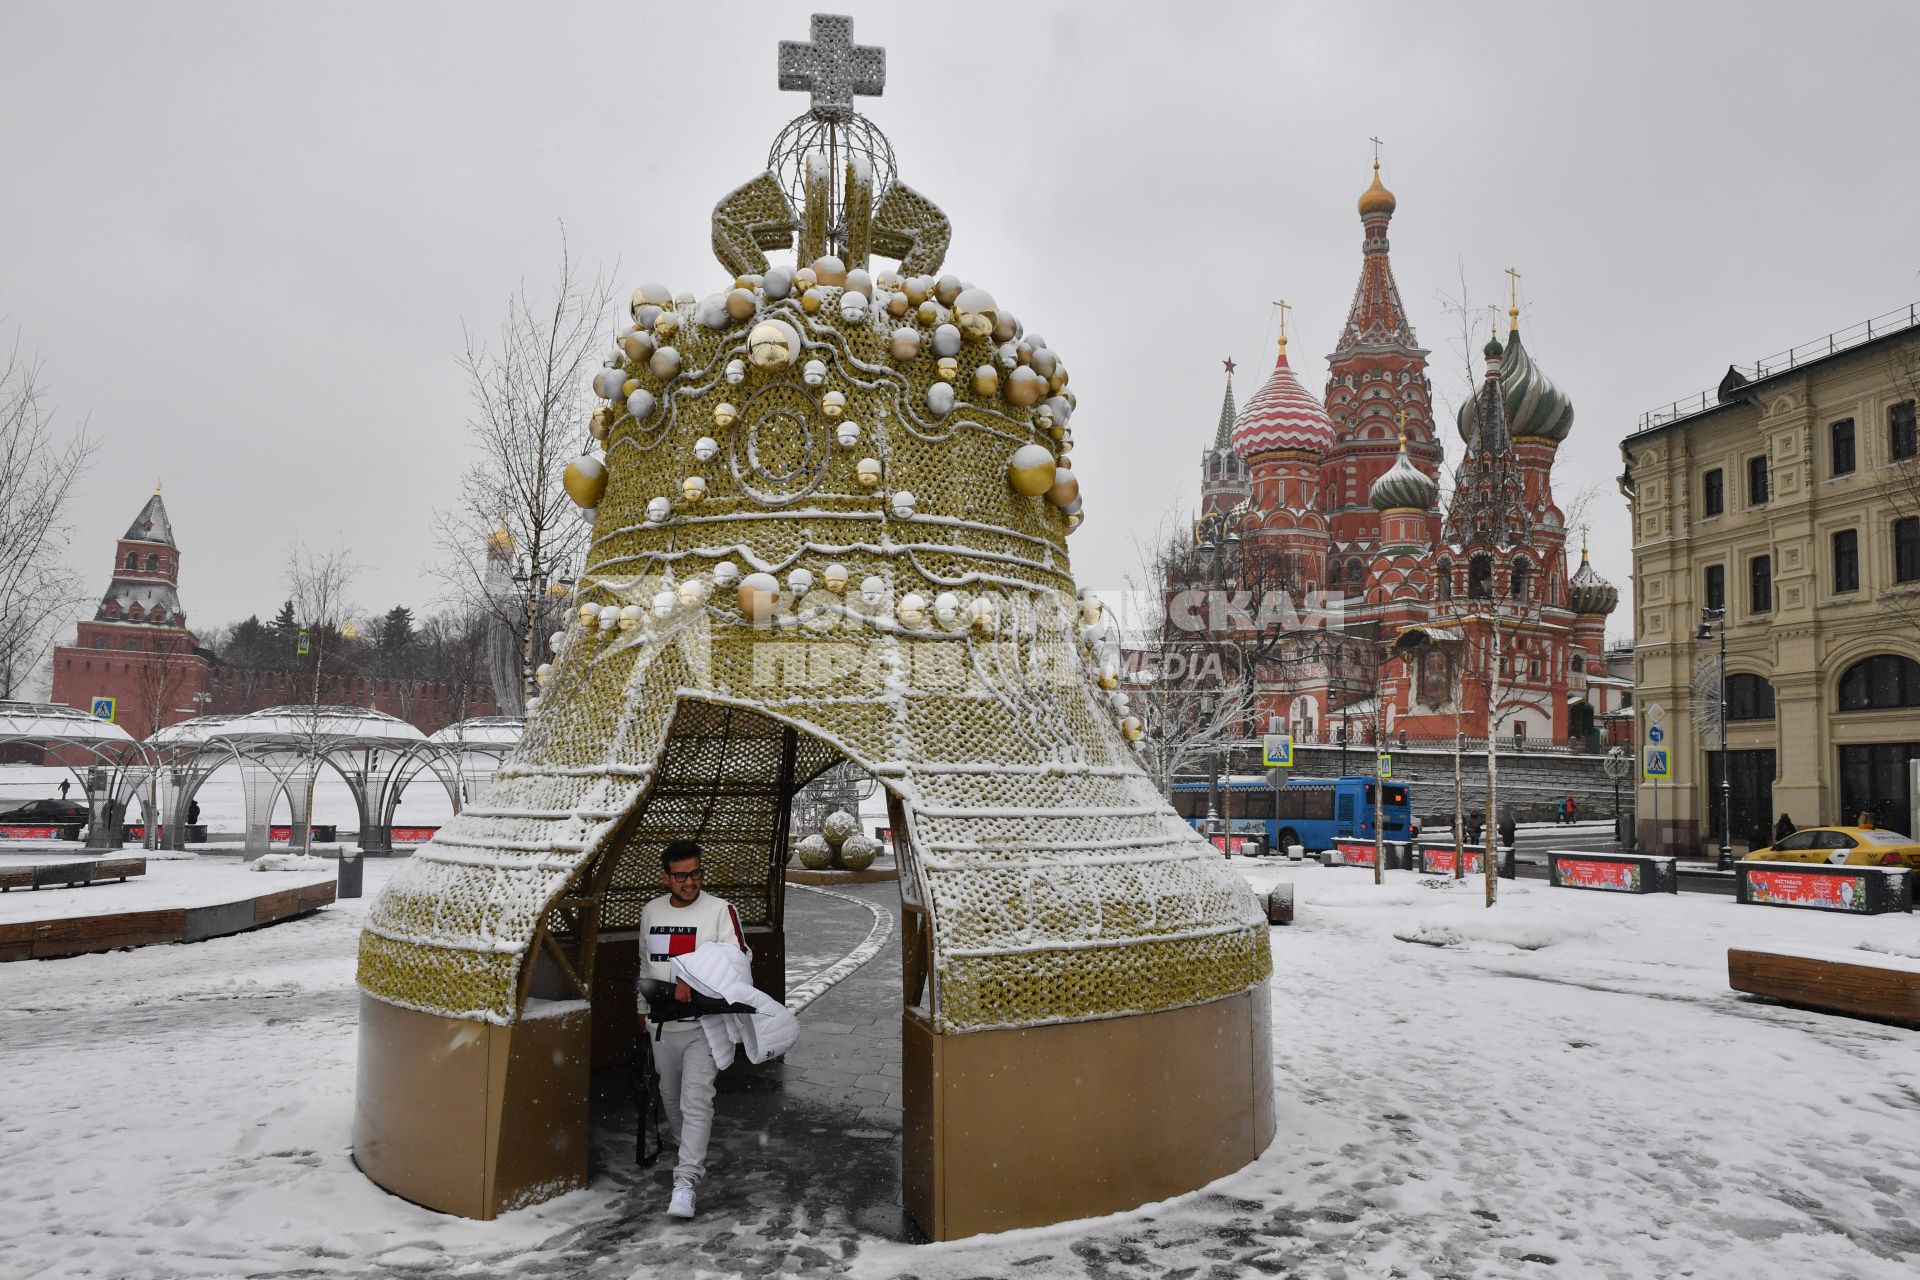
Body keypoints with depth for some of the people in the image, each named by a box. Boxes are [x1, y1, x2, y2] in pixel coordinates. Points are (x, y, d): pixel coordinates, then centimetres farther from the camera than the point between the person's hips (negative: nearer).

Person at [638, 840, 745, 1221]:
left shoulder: (721, 910, -8)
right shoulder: (650, 911, 10)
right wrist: (643, 1008, 26)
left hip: (704, 1023, -6)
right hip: (663, 1022, 6)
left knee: (696, 1100, -13)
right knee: (671, 1096, 17)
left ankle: (686, 1180, -10)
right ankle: (691, 1154, 40)